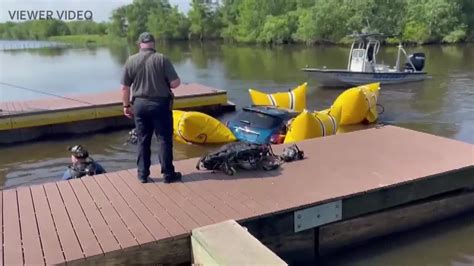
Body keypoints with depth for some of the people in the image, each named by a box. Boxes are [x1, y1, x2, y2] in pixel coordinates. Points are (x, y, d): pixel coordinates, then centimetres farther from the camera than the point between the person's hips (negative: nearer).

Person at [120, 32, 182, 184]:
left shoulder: (131, 61, -1)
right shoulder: (161, 59, -10)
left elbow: (124, 87, 2)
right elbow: (175, 83, -13)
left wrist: (126, 105, 15)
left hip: (140, 104, 3)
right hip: (161, 104, -3)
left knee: (143, 141, 12)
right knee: (164, 140, 5)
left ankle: (142, 174, 19)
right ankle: (168, 174, 10)